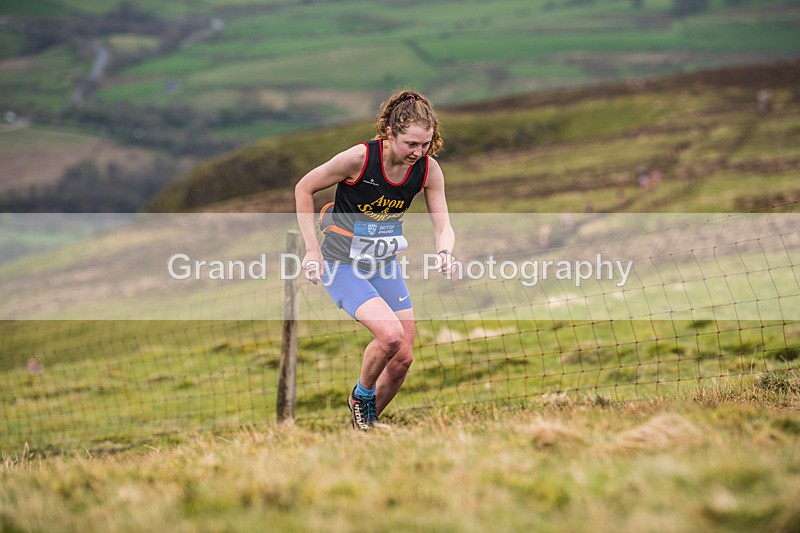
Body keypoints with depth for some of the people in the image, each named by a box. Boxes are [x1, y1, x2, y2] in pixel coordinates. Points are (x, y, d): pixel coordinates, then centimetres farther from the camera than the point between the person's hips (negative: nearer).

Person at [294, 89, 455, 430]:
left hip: (384, 265, 6)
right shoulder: (359, 158, -25)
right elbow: (304, 188, -11)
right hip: (341, 265, -5)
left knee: (402, 358, 3)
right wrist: (313, 249, -15)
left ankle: (368, 421, 28)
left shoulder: (428, 169, -11)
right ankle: (361, 395, 4)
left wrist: (444, 252, -32)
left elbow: (443, 226, -8)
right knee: (390, 333, -26)